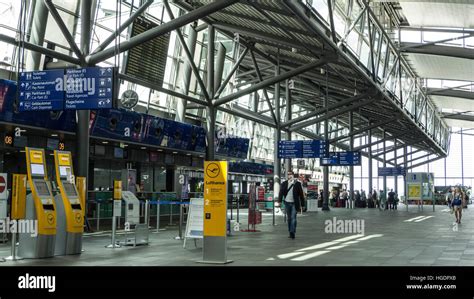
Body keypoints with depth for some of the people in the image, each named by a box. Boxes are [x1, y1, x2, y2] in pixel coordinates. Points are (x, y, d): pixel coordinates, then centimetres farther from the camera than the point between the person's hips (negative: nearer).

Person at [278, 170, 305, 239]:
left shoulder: (297, 184, -2)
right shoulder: (284, 183, 6)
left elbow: (301, 194, 0)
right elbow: (281, 192, 2)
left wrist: (301, 205, -1)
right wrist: (279, 201, -10)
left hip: (294, 203, -3)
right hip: (287, 203, 3)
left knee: (293, 218, -11)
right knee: (289, 218, 10)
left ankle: (292, 232, -14)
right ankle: (291, 232, 19)